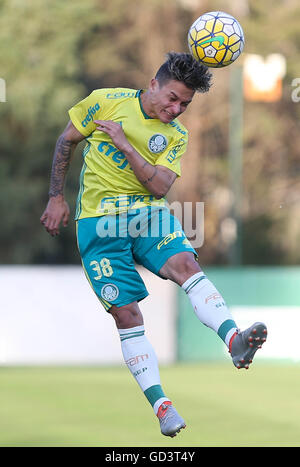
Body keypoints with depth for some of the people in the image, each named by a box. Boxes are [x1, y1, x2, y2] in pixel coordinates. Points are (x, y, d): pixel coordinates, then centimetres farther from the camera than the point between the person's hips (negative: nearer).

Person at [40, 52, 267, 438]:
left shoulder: (176, 135, 7)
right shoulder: (106, 101, 0)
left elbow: (160, 187, -6)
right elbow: (66, 140, 10)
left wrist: (125, 146, -16)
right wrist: (56, 198, 6)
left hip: (148, 214, 2)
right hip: (98, 222, -2)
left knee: (186, 263, -29)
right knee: (126, 312, -10)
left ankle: (234, 339, -51)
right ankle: (160, 405, -9)